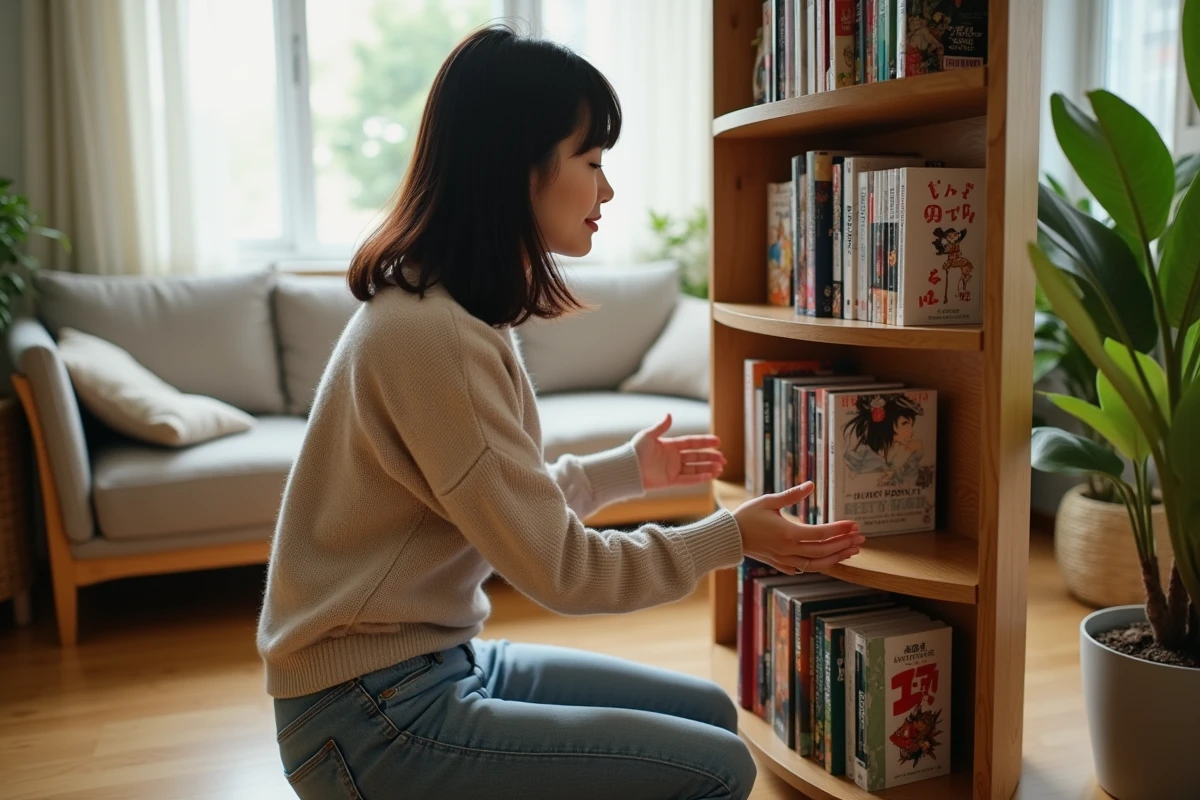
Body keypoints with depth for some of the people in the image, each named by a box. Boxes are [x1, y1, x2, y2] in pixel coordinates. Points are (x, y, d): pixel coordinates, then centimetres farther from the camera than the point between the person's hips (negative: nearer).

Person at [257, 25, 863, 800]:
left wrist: (626, 469, 21)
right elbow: (560, 568, -20)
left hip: (436, 660, 9)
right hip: (371, 716, -9)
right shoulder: (430, 334, -25)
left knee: (708, 713, 11)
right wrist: (730, 537, -8)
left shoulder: (453, 309, 5)